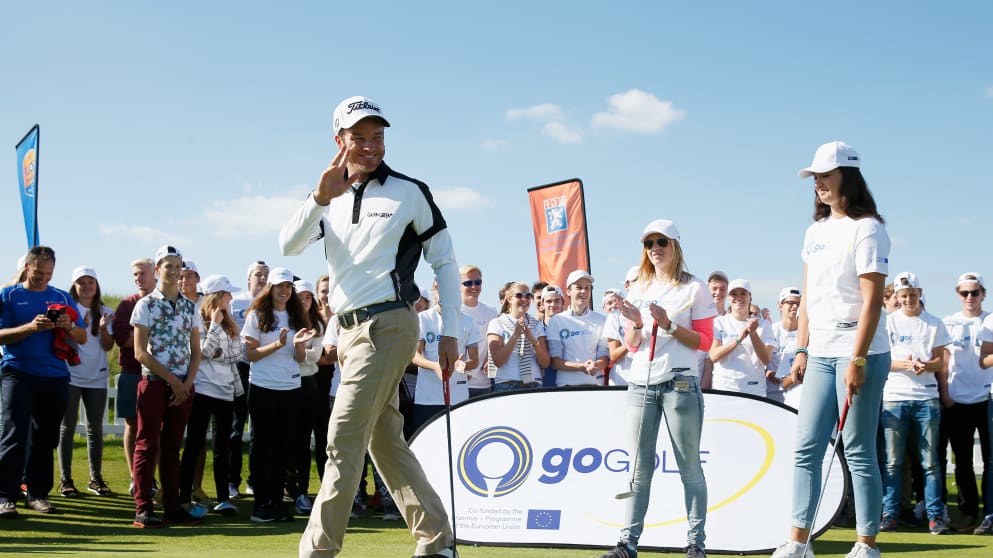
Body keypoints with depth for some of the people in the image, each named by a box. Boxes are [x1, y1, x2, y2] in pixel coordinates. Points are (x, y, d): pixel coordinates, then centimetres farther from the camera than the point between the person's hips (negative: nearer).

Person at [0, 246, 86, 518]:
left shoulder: (62, 298, 12)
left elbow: (82, 337, 12)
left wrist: (69, 327, -10)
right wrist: (31, 327, -19)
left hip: (55, 377, 4)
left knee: (45, 438, 7)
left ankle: (37, 493, 15)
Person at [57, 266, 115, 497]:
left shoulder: (105, 313, 7)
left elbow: (107, 346, 3)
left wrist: (103, 328, -17)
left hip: (97, 377, 3)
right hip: (71, 376, -3)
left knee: (95, 428, 6)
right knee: (68, 427, 0)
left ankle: (96, 478, 12)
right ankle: (66, 479, 4)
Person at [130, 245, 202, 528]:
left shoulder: (190, 306, 11)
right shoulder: (146, 305, -2)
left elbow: (196, 351, 12)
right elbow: (140, 352, -7)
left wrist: (187, 382, -3)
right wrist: (172, 379, -10)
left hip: (183, 385, 4)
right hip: (154, 382, -4)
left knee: (172, 447, 9)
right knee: (147, 446, -2)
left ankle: (172, 506, 12)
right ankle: (143, 509, -1)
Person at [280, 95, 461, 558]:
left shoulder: (409, 192, 0)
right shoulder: (331, 198, 13)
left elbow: (445, 262, 2)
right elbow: (288, 246, -3)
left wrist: (449, 331, -4)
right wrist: (320, 197, -19)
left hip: (388, 324, -7)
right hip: (348, 330, 7)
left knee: (343, 441, -11)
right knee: (385, 442, 10)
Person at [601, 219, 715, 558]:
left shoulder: (694, 288, 3)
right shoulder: (638, 290, 16)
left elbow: (704, 341, -1)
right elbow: (631, 345, 15)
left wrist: (669, 325, -14)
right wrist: (636, 324, -6)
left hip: (680, 384, -4)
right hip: (640, 385, 4)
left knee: (689, 467, -3)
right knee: (640, 467, 4)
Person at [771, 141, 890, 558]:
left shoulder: (866, 229, -7)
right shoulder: (816, 232, 15)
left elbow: (872, 300, -13)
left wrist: (857, 360, -18)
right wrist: (801, 351, 11)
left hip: (859, 353, -7)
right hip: (820, 355, 7)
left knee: (858, 452, -3)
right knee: (805, 449, 5)